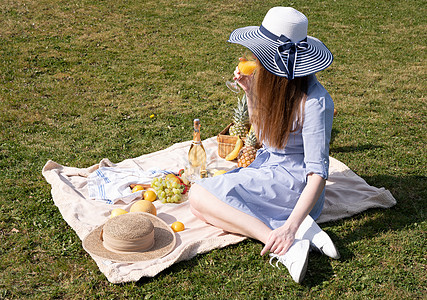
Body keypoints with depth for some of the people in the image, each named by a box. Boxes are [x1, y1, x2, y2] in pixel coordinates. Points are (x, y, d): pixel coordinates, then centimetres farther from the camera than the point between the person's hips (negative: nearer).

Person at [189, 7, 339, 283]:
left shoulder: (314, 102, -25)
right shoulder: (275, 82, -1)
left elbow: (318, 171, -27)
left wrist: (291, 226, -37)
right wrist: (250, 92, 1)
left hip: (292, 178, -9)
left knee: (200, 196, -17)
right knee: (199, 194, -5)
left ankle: (288, 240, -28)